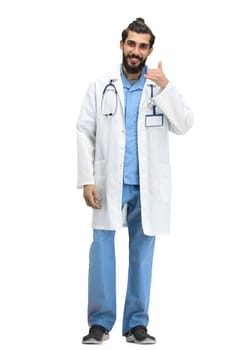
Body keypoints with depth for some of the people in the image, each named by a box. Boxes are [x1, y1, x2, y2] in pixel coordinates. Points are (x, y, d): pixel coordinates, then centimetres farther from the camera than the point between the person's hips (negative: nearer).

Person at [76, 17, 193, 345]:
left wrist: (166, 87, -16)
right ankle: (100, 321, 6)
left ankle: (137, 323, 14)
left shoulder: (162, 86, 5)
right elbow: (85, 134, 3)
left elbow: (183, 126, -5)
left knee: (142, 252, 6)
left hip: (147, 186, 1)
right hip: (110, 183, 0)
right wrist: (87, 180, -5)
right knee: (102, 248, -3)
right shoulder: (101, 86, 5)